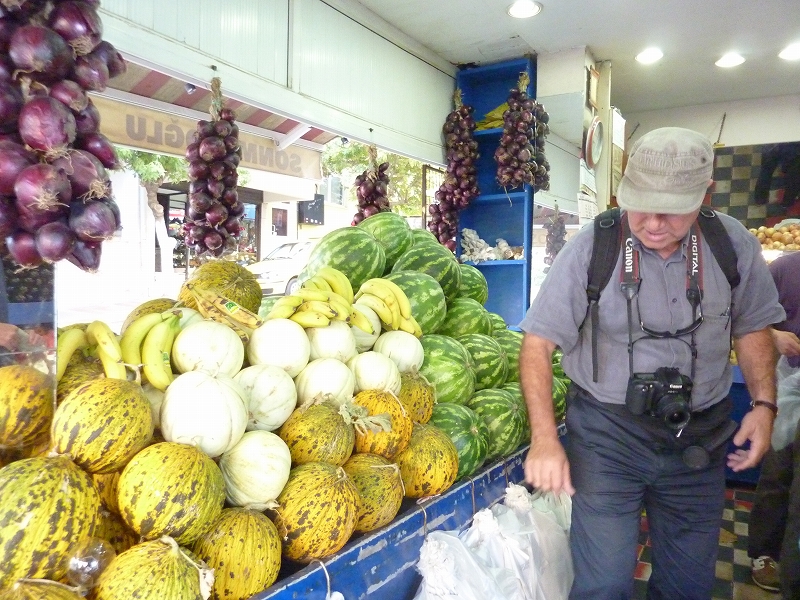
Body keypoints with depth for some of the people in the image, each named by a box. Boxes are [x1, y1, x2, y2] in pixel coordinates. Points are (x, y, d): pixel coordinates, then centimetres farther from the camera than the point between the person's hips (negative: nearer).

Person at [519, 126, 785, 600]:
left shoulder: (734, 245, -2)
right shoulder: (591, 249, -13)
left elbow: (752, 327, 12)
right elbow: (539, 342, -12)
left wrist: (764, 403, -2)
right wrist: (545, 439, -18)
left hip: (701, 437, 4)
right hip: (606, 435, -3)